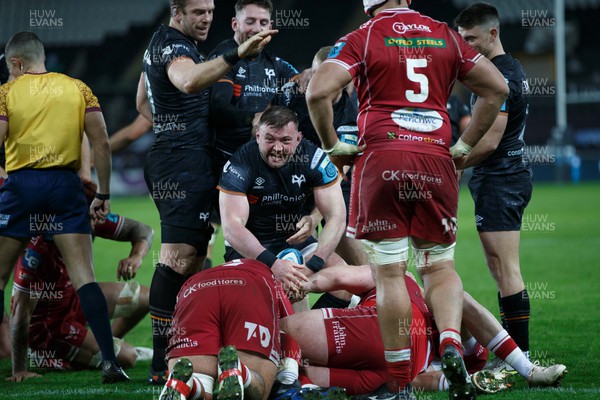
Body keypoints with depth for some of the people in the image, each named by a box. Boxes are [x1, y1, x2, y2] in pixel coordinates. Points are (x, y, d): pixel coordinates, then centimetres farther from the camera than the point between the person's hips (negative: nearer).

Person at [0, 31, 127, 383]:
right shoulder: (78, 89, 10)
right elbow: (102, 143, 5)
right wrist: (104, 195, 10)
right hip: (66, 184, 2)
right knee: (84, 276, -2)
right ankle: (110, 362, -12)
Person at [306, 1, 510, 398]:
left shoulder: (362, 40, 0)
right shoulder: (445, 36, 11)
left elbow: (318, 92, -12)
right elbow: (497, 88, 14)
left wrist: (333, 146, 1)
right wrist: (465, 145, 17)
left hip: (381, 159, -3)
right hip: (436, 162, 3)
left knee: (390, 272, 1)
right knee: (439, 266, 12)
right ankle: (451, 344, -14)